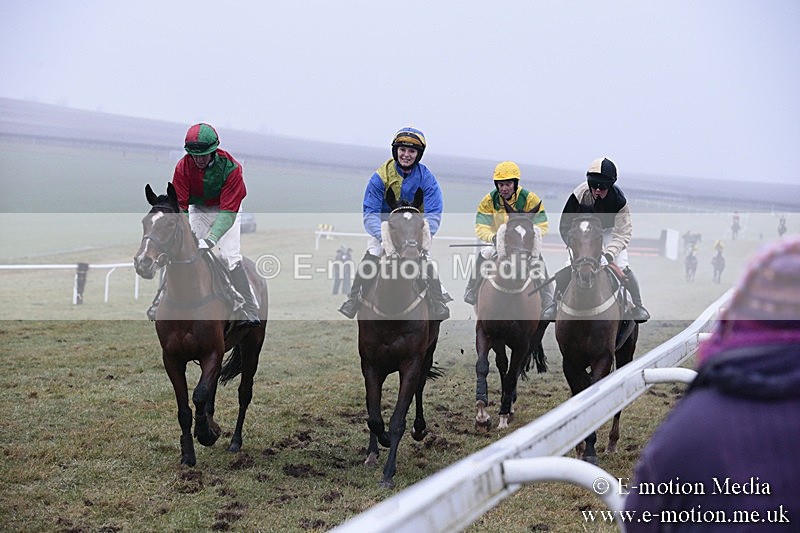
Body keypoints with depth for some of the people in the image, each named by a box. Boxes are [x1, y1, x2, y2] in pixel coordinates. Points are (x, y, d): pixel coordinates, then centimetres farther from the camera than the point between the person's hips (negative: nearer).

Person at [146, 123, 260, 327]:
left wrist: (211, 239, -45)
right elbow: (179, 206, -20)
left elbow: (228, 211, -32)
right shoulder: (183, 167, -21)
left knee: (230, 257, -19)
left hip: (225, 211, -3)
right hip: (197, 210, 3)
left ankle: (250, 314, -11)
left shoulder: (230, 167, -30)